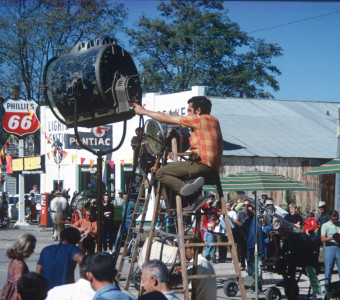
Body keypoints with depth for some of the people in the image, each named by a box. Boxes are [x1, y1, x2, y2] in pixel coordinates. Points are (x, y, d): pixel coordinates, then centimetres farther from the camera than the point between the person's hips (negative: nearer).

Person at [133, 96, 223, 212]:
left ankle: (190, 194, -25)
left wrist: (144, 111, 14)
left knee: (161, 173, -5)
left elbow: (167, 118, 4)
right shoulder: (214, 121, 21)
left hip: (201, 164, -9)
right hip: (213, 170, 9)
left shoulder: (199, 119, -3)